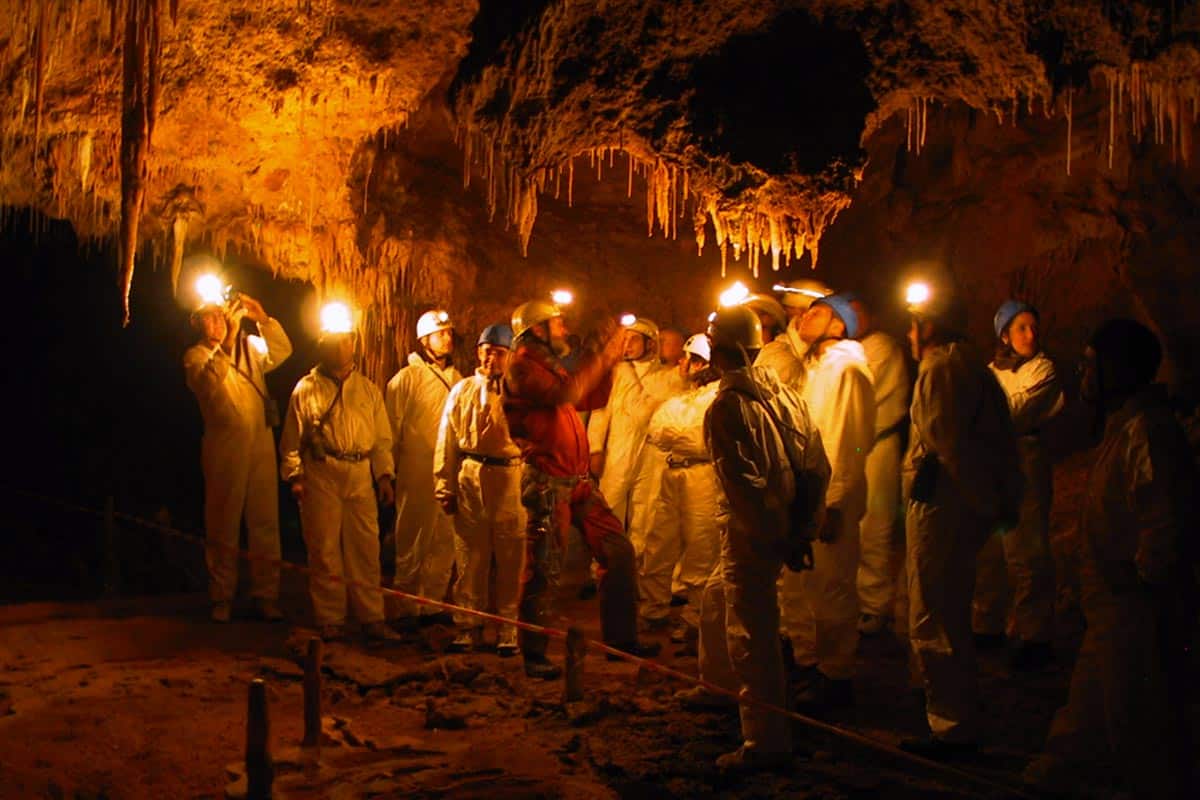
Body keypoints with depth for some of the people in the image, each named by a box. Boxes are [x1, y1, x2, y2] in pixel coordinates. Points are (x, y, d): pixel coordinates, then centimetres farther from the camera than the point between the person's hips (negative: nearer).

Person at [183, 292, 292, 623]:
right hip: (224, 449, -3)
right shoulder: (196, 355, 3)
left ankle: (266, 596, 8)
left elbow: (282, 351, -1)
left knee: (265, 523, 3)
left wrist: (263, 319, -13)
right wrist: (228, 341, -26)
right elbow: (208, 382, -18)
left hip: (261, 446, 3)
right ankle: (222, 598, 11)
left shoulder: (250, 346, 15)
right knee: (223, 525, 3)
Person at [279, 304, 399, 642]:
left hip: (361, 475, 2)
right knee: (324, 551, 0)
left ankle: (371, 618, 9)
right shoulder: (306, 389, 8)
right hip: (320, 477, -2)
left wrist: (384, 476, 7)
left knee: (366, 550, 1)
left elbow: (382, 439, 16)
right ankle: (330, 621, 10)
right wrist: (295, 476, -3)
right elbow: (292, 439, 7)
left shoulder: (368, 390, 15)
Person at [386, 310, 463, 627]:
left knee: (445, 541, 9)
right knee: (412, 544, 1)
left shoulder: (456, 378, 12)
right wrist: (389, 470, -3)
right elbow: (391, 427, -1)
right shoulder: (407, 378, -2)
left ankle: (434, 603, 20)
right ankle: (405, 608, 9)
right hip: (417, 476, -5)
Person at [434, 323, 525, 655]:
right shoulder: (462, 391, 11)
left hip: (511, 478, -1)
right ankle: (468, 627, 17)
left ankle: (508, 630, 14)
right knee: (470, 557, 7)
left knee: (511, 559, 3)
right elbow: (447, 441, 9)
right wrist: (445, 487, 4)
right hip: (470, 478, 2)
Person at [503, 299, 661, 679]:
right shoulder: (522, 367, -9)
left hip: (577, 479, 9)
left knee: (618, 550, 6)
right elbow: (563, 395, -25)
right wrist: (601, 357, -16)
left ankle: (620, 637, 15)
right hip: (547, 481, -9)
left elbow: (593, 398, 23)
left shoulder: (549, 365, 21)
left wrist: (608, 359, 11)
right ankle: (533, 655, 7)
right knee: (543, 569, -3)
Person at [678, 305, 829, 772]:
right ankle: (717, 686, 46)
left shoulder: (725, 409, -18)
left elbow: (747, 485, -21)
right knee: (717, 601, 27)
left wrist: (777, 539, -13)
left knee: (751, 633, -3)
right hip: (786, 525, 9)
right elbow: (817, 464, 6)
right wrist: (802, 523, 11)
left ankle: (767, 742, 3)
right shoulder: (783, 392, 5)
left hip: (753, 534, -9)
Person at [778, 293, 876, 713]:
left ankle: (836, 677, 6)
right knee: (797, 585, 14)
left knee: (832, 590, -3)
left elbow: (850, 442, -16)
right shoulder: (814, 367, 17)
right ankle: (806, 663, 27)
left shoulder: (847, 368, -11)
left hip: (831, 498, -9)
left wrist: (834, 503, -20)